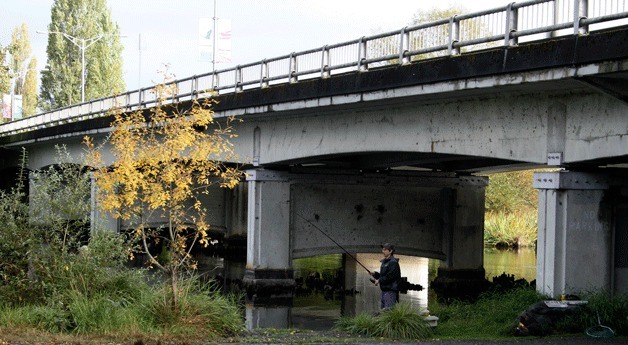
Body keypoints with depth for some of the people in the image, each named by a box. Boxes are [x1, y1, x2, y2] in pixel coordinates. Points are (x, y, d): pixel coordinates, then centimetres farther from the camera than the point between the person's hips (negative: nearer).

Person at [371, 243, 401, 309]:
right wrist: (375, 274, 7)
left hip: (390, 290, -10)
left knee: (388, 309, -14)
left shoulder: (393, 262, -11)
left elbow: (390, 277, -19)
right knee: (383, 308, 10)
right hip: (384, 290, 10)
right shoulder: (384, 262, 18)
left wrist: (379, 280, -13)